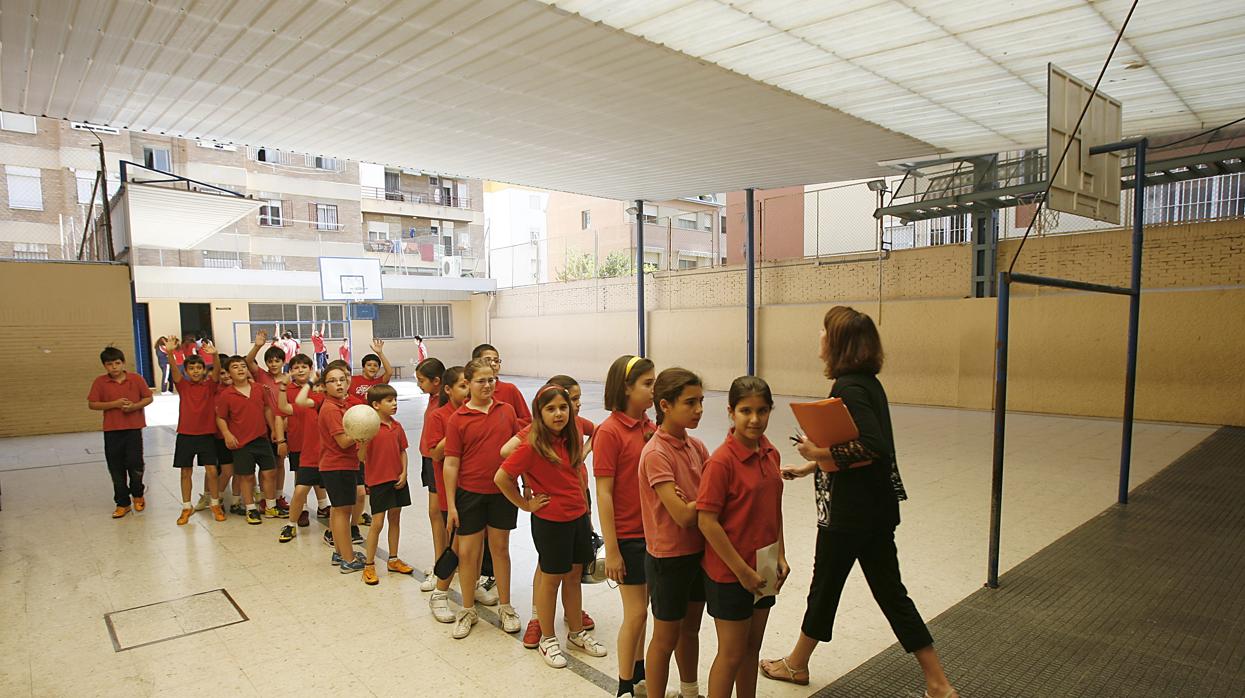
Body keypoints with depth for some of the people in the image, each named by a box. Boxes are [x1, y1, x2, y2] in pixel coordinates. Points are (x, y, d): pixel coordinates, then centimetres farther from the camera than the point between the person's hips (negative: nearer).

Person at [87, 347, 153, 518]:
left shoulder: (136, 379, -1)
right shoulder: (100, 382, 0)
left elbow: (148, 398, 5)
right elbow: (92, 404, 0)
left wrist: (135, 406, -13)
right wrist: (113, 404, -14)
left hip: (133, 428, -1)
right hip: (111, 430, 1)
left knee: (135, 464, -2)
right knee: (116, 468, 7)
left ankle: (137, 494, 25)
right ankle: (123, 503, 20)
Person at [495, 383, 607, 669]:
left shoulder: (572, 438, 0)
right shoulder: (533, 445, -20)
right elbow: (501, 478, -18)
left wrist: (583, 506, 10)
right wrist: (526, 504, -11)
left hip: (578, 516, 6)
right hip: (550, 520, -6)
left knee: (574, 575, 18)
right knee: (551, 578, 10)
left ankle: (577, 632, 36)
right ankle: (547, 639, 29)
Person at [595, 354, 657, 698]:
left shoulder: (650, 427, 3)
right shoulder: (609, 432, -16)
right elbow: (603, 494, -15)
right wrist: (611, 550, -14)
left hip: (652, 532, 6)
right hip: (628, 536, -6)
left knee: (641, 608, 19)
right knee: (636, 612, 4)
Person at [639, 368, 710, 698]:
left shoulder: (696, 446, 0)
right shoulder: (656, 453, -23)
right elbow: (682, 515, -27)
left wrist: (695, 501, -22)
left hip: (698, 551, 7)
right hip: (669, 558, -7)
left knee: (690, 629, 24)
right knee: (666, 638, 10)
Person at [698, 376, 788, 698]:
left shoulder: (770, 453, 1)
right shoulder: (721, 461, -21)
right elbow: (706, 521, -21)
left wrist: (780, 556, 5)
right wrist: (742, 570, -17)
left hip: (764, 570, 7)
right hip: (730, 573, -7)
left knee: (752, 647, 20)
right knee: (732, 653, 8)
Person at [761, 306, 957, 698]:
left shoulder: (849, 388, -21)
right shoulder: (866, 382, 8)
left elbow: (875, 449, -31)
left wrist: (823, 454, -21)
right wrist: (808, 467, 16)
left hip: (851, 510, -8)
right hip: (876, 507, 9)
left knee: (825, 585, 11)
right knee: (889, 591, 15)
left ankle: (796, 664, 34)